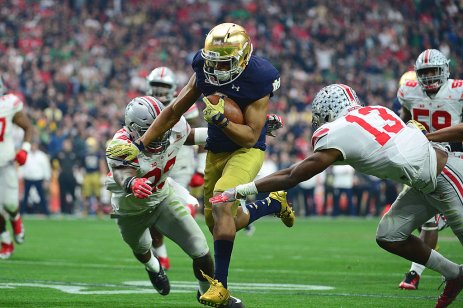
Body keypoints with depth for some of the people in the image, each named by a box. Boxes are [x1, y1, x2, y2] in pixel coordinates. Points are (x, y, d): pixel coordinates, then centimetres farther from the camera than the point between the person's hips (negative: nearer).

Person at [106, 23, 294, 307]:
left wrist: (220, 118, -38)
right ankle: (274, 203, 41)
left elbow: (251, 137, -23)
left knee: (221, 199, -29)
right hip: (216, 151, 6)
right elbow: (174, 112, 2)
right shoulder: (204, 71, -9)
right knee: (222, 223, 10)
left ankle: (220, 284, -20)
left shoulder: (257, 80, -24)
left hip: (247, 150, -6)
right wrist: (139, 145, 0)